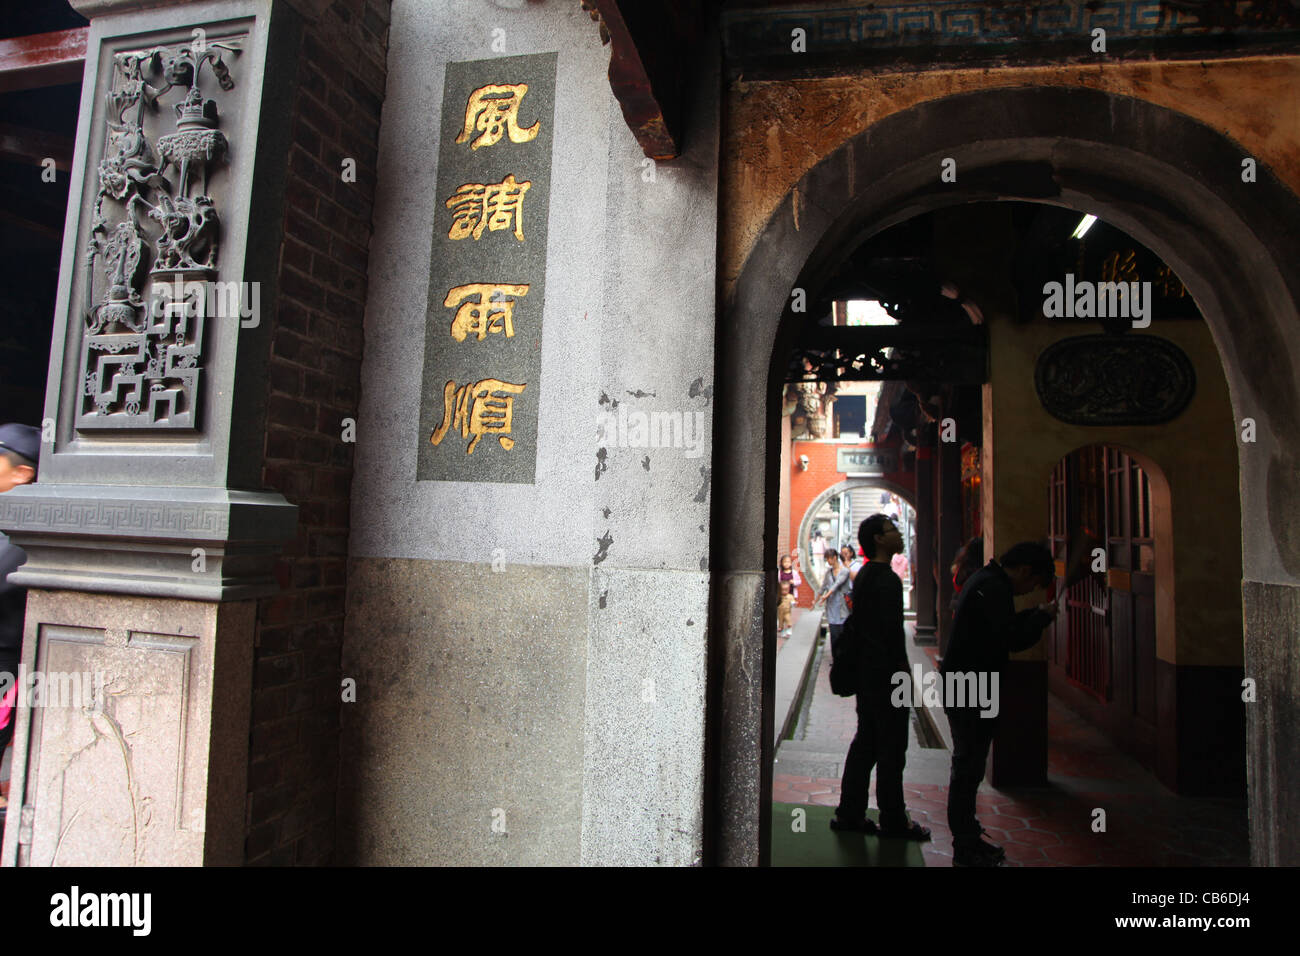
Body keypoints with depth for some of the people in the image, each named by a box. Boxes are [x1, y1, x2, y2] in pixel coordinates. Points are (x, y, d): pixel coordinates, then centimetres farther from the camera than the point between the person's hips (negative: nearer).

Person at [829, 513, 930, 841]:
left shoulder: (864, 575, 13)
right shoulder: (886, 580, -17)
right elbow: (892, 632, -21)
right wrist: (902, 673, -15)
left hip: (866, 674, 10)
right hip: (885, 675, -9)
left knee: (865, 743, 15)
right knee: (892, 748, 2)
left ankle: (849, 813, 21)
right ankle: (893, 820, 14)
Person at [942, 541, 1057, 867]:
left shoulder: (984, 580, 14)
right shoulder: (994, 587, -19)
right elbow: (1013, 639, -26)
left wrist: (1034, 614, 10)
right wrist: (1042, 616, -10)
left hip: (961, 686, 11)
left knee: (967, 766, 20)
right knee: (968, 768, -1)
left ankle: (966, 838, 32)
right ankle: (967, 850, 10)